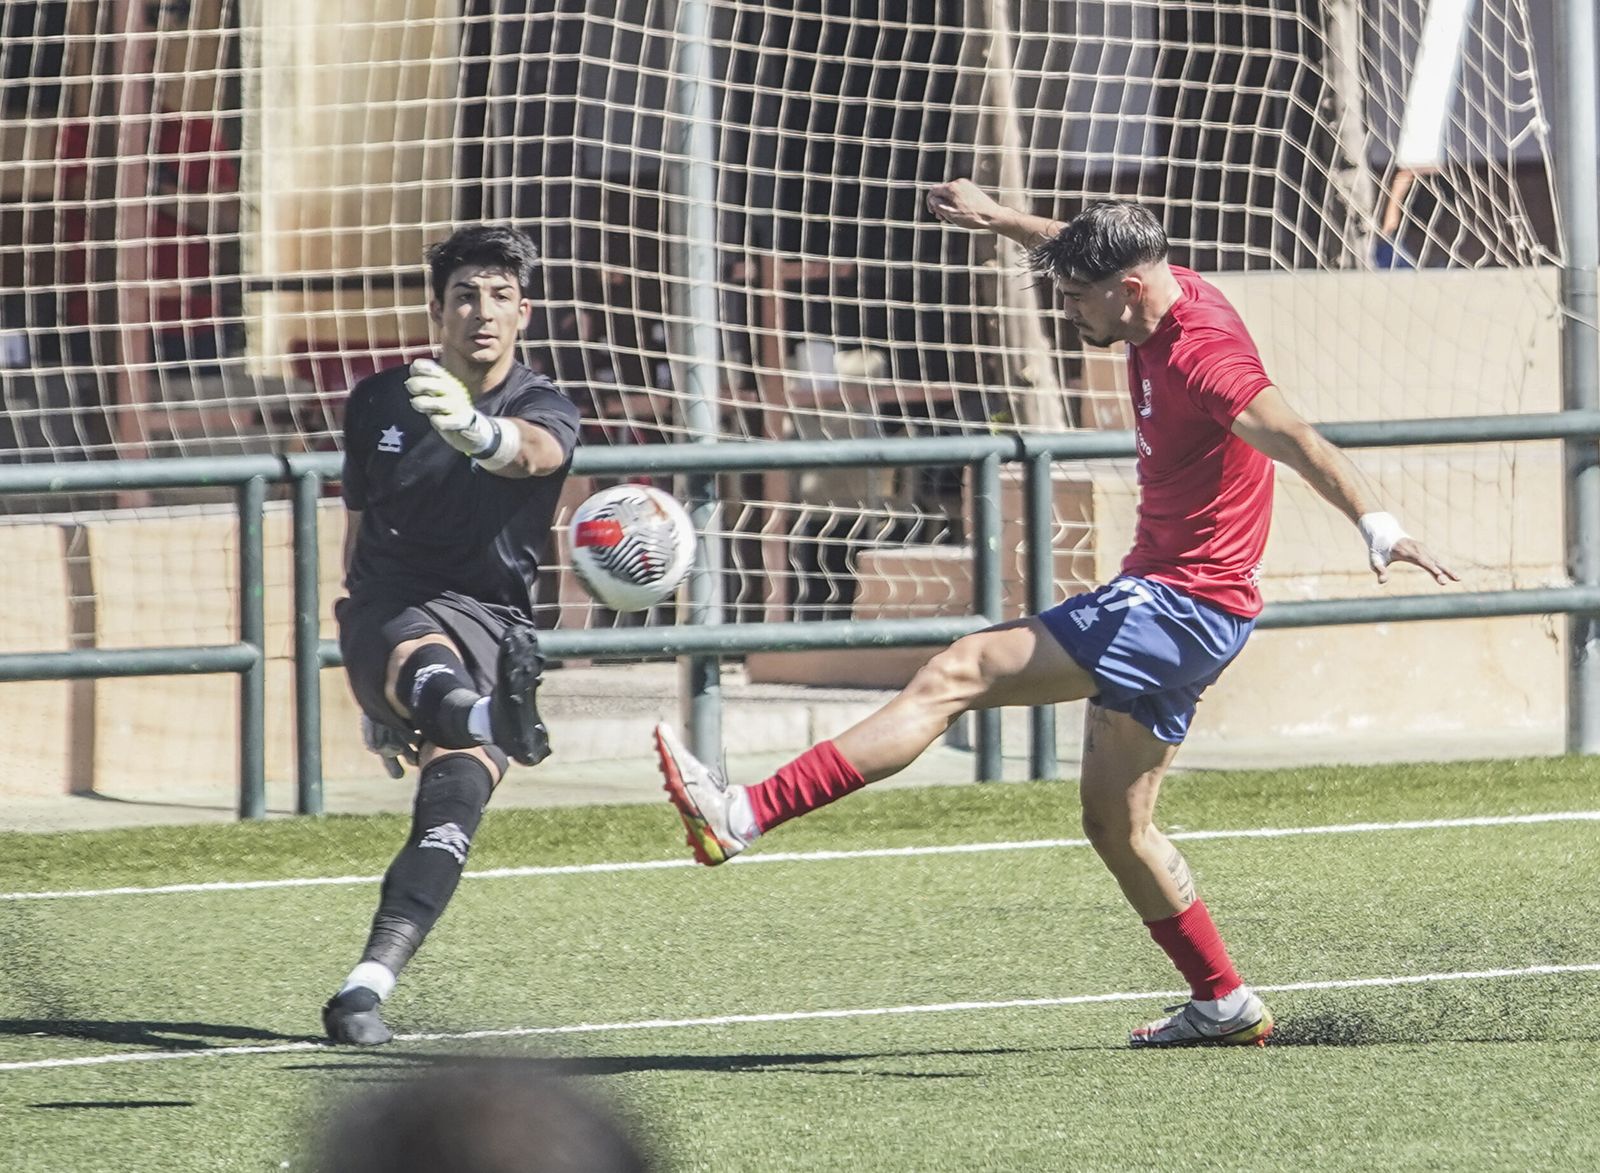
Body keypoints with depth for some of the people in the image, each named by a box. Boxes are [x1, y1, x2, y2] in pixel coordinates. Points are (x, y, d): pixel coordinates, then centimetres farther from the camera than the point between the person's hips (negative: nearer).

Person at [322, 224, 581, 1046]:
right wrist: (366, 682, 26)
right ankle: (485, 725, -74)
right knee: (425, 664, -38)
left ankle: (368, 985, -29)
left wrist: (476, 429, -51)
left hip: (491, 624, 0)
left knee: (454, 796, -24)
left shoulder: (542, 410, 3)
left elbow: (532, 451, -25)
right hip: (390, 615, 0)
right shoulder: (378, 403, 14)